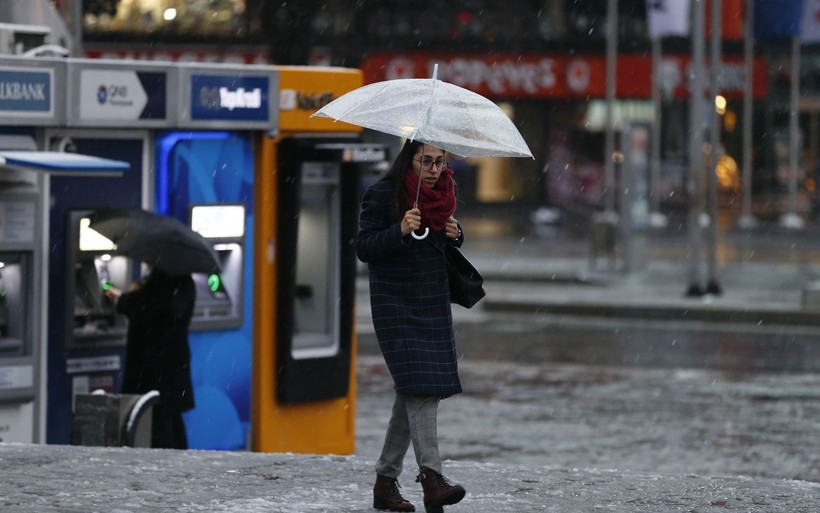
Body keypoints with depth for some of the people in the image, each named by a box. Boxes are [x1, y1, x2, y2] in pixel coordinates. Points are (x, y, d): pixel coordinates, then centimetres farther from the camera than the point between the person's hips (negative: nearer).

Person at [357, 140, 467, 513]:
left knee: (412, 393, 6)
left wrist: (454, 234, -2)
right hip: (396, 304, -6)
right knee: (419, 386, -17)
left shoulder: (442, 193, 9)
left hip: (434, 302, 6)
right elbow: (364, 248, -11)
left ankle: (386, 480, 16)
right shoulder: (382, 195, -9)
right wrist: (400, 231, -25)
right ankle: (431, 477, -23)